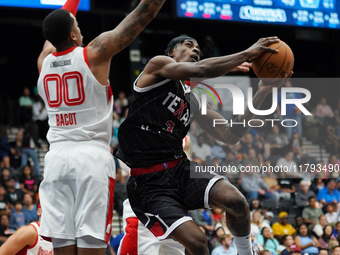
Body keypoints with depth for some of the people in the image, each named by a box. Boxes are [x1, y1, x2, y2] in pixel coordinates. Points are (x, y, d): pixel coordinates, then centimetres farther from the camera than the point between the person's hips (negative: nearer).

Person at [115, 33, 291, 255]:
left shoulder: (192, 102, 18)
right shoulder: (158, 65, -2)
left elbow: (230, 136, 13)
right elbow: (199, 71, -20)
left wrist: (260, 95, 5)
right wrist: (247, 54, -16)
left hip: (180, 169, 7)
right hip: (149, 183, -7)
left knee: (236, 201, -18)